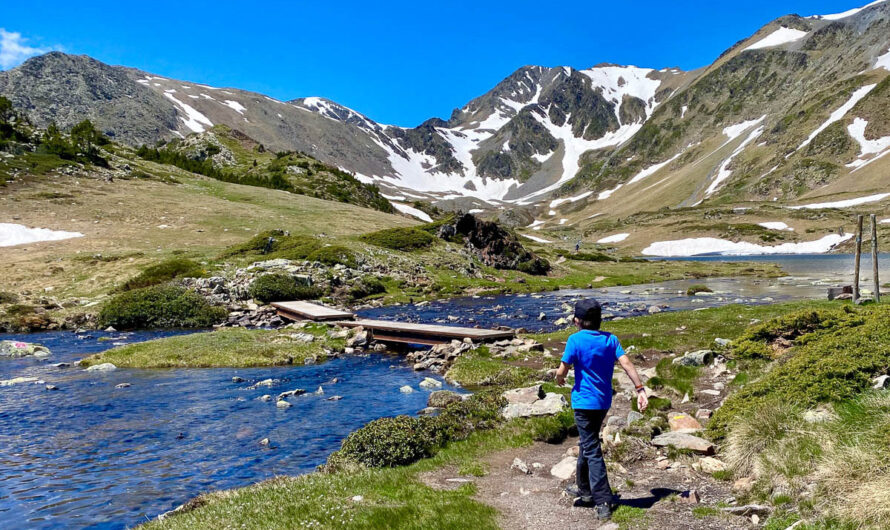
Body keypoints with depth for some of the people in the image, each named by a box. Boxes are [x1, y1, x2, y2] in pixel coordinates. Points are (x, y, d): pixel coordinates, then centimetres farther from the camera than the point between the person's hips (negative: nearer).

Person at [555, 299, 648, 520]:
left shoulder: (576, 340, -13)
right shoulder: (611, 339, 2)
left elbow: (561, 372, -13)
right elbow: (626, 363, -9)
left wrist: (560, 379, 9)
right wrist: (640, 389, -12)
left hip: (584, 402, -6)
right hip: (604, 402, 6)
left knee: (592, 451, -1)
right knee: (588, 443, 23)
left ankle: (603, 502, 0)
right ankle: (584, 488, 37)